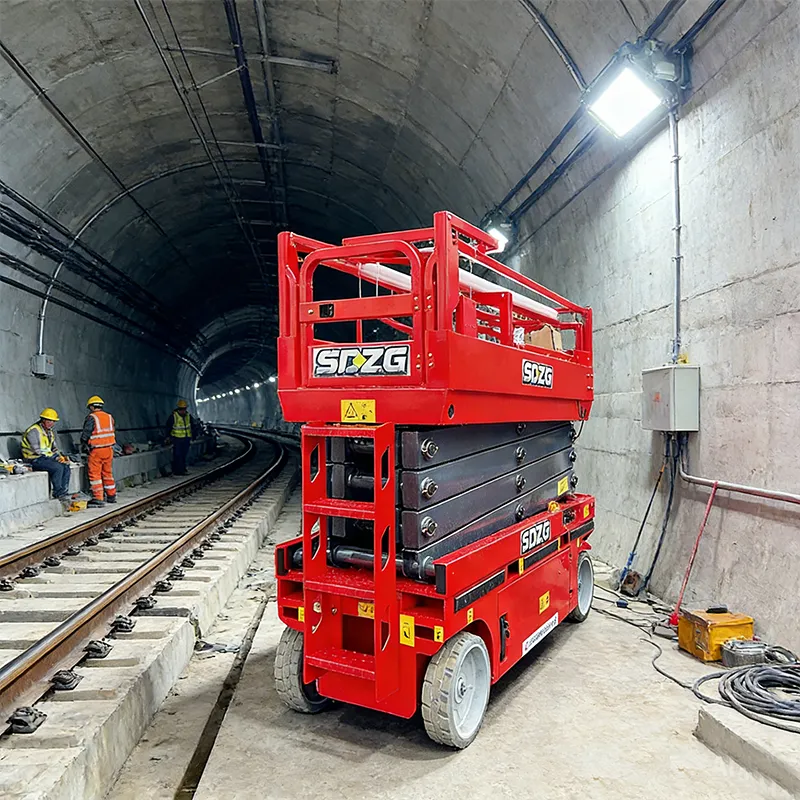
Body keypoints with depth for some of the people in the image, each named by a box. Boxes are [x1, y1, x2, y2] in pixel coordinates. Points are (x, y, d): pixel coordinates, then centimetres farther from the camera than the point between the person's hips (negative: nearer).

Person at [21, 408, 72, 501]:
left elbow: (54, 447, 18)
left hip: (47, 458, 8)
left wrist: (61, 457, -2)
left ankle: (64, 492, -9)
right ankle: (57, 493, -15)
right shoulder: (34, 431, -14)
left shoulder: (50, 431, 14)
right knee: (58, 467, -27)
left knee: (66, 466, -13)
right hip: (34, 460, -8)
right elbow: (38, 451, -20)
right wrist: (55, 457, -18)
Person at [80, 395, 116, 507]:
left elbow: (85, 435, -8)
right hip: (109, 449, 6)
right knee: (107, 473, 16)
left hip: (96, 451, -6)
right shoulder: (109, 417, 10)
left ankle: (98, 498, -3)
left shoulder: (91, 418, -8)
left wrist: (84, 447, 7)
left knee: (95, 474, -1)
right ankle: (111, 496, 23)